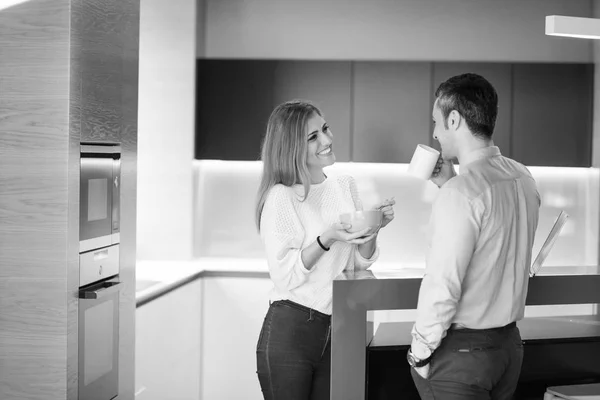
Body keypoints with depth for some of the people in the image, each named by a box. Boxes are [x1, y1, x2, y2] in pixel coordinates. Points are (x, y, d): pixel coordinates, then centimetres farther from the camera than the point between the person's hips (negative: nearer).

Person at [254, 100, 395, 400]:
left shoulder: (345, 186, 7)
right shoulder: (280, 197, -12)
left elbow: (360, 262, 10)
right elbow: (283, 275, -16)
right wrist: (327, 239, -26)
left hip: (335, 330, 6)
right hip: (289, 330, -6)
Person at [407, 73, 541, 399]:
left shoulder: (461, 191, -22)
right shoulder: (523, 178, 4)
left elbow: (443, 284, -24)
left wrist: (420, 350, -12)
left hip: (461, 349, -8)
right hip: (509, 343, 8)